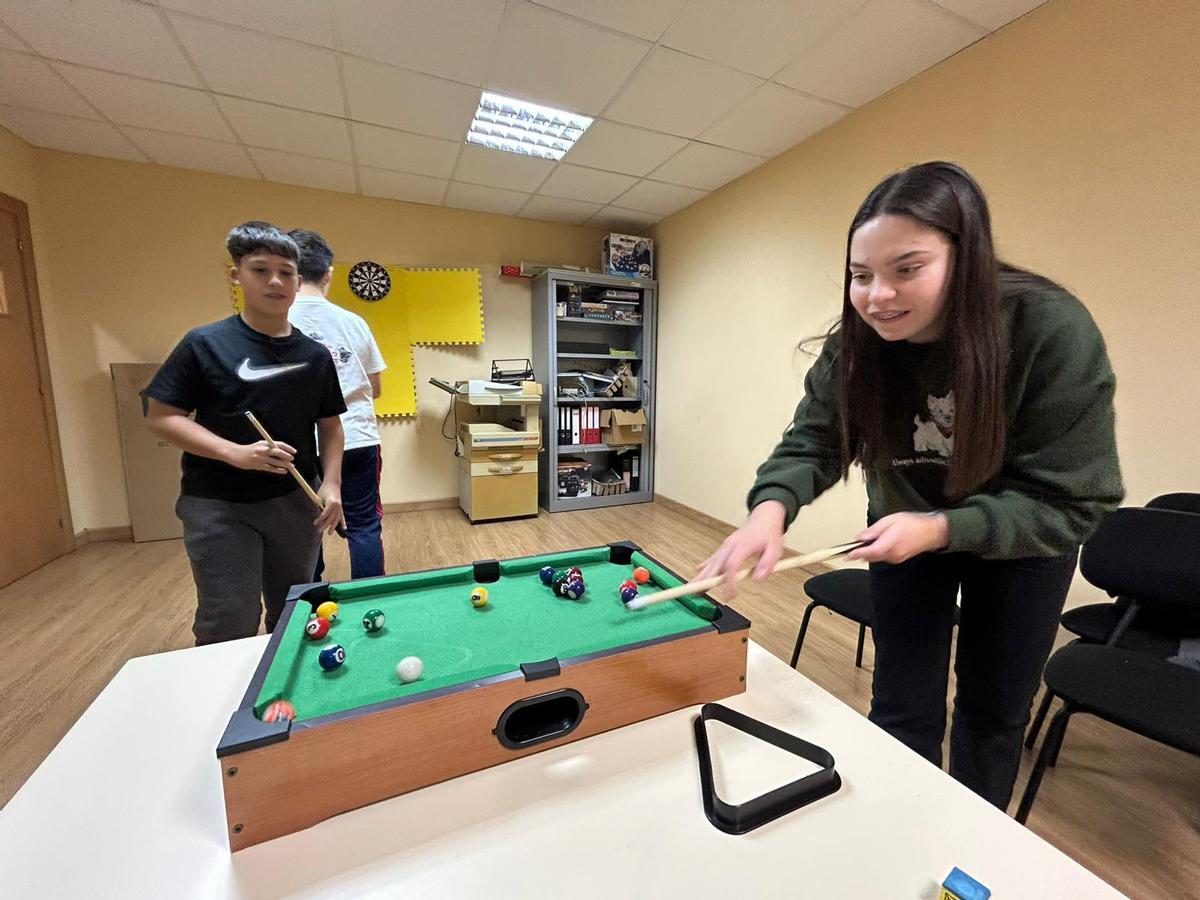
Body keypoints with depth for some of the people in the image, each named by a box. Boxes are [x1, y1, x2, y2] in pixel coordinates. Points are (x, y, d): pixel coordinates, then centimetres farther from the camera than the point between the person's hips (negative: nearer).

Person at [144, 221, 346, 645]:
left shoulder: (315, 355, 2)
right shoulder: (206, 344, -6)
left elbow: (330, 424, 7)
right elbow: (161, 416, -5)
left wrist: (331, 483, -5)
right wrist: (236, 453, -20)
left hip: (295, 502, 3)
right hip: (218, 506, -3)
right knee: (228, 626, 3)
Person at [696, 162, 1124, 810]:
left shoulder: (1055, 333, -29)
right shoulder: (854, 347, -22)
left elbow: (1071, 501, -24)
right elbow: (813, 442, -19)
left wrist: (942, 527, -38)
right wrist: (771, 508, -40)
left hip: (1024, 539, 0)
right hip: (905, 526, 1)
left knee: (994, 707, 17)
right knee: (902, 705, 9)